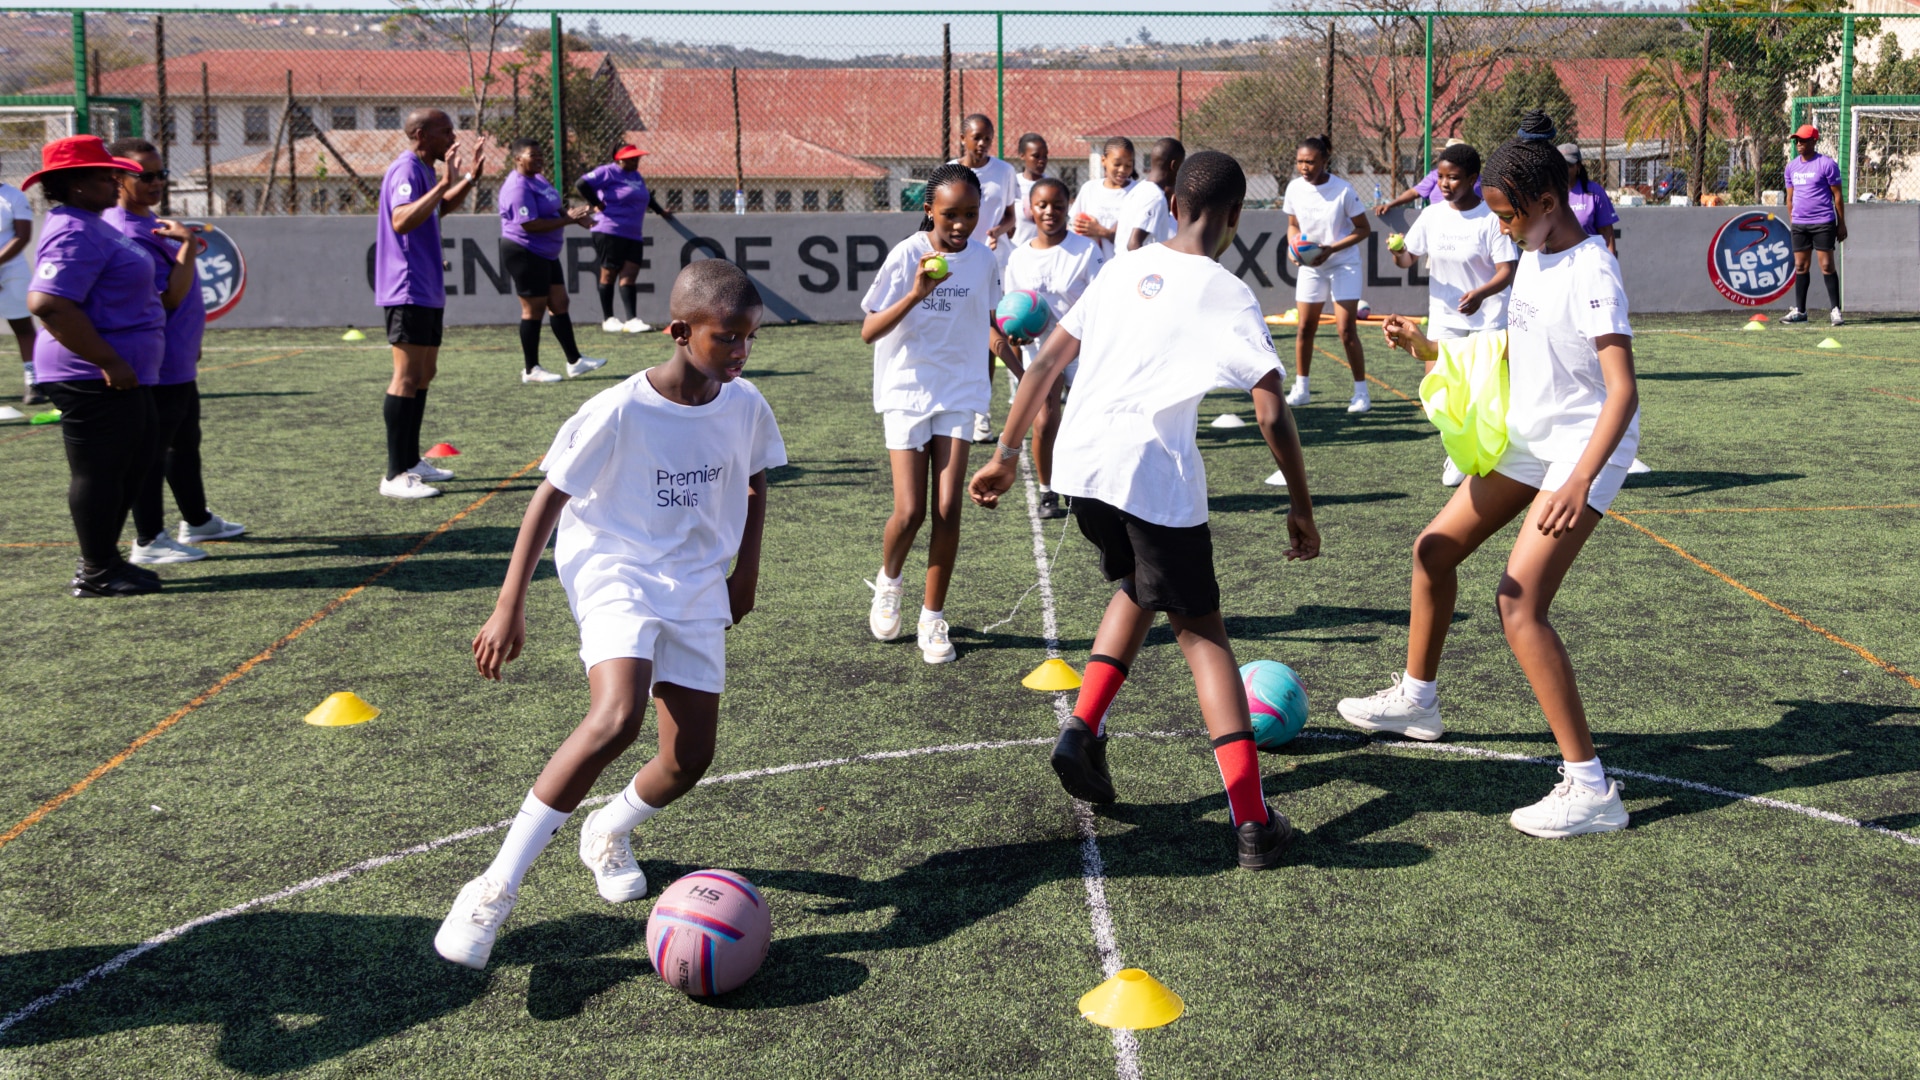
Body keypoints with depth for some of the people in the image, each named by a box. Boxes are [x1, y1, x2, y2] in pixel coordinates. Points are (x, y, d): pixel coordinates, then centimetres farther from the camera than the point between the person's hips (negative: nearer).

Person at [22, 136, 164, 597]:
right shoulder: (74, 234, -18)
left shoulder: (91, 226, 16)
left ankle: (103, 560, 27)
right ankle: (97, 572, 7)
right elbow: (47, 303, -29)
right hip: (93, 380, -11)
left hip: (121, 373, 11)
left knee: (133, 463, 17)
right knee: (99, 470, -2)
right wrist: (108, 362, -27)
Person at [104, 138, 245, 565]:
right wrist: (188, 246, -25)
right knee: (153, 451, -3)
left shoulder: (148, 222, 12)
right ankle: (148, 541, 4)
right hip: (158, 365, -11)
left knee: (185, 442, 22)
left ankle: (197, 520, 36)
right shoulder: (128, 234, -22)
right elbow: (168, 299, -24)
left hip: (179, 361, 11)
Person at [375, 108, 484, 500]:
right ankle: (395, 476, -11)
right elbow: (402, 220, -31)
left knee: (424, 374, 14)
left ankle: (411, 461, 23)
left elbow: (442, 208, 34)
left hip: (427, 291, 11)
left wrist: (470, 177, 22)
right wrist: (445, 183, -31)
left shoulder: (424, 170, 16)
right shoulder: (406, 170, -15)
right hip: (408, 291, -11)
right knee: (408, 378, -11)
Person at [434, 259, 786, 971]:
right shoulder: (619, 412, -17)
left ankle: (609, 832, 35)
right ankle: (497, 887, -22)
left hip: (697, 589, 5)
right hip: (614, 572, -5)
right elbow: (550, 498, -10)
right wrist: (509, 608, -12)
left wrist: (746, 571, 17)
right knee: (616, 720, -30)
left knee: (691, 758, 1)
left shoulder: (745, 407, -3)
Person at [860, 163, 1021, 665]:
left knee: (948, 509, -5)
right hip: (906, 392, -3)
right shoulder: (906, 256, -11)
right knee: (910, 512, -7)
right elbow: (869, 332, -16)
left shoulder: (983, 261, 1)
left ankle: (933, 619, 10)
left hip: (959, 394, 3)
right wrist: (915, 295, -29)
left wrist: (1025, 375, 22)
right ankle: (889, 581, 26)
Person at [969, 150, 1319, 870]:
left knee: (1139, 588, 30)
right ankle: (1253, 822, -2)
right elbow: (1272, 414, -7)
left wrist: (1006, 453, 21)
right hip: (1155, 474, -5)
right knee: (1201, 630, 5)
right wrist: (1301, 508, 2)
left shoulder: (1123, 269, 15)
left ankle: (1083, 730, 13)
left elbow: (1047, 362, 15)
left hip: (1081, 462, 5)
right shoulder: (1227, 295, -1)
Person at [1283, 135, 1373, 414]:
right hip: (1310, 266, 4)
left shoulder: (1343, 190, -17)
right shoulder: (1294, 188, -5)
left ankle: (1361, 392, 2)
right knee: (1305, 328, 5)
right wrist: (1293, 247, -9)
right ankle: (1301, 388, 18)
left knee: (1347, 331, -8)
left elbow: (1364, 229, -11)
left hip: (1344, 265, -4)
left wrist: (1331, 249, -21)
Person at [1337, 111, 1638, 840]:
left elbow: (1621, 392, -30)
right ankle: (1417, 699, 39)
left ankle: (1590, 789, -14)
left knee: (1519, 604, -19)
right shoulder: (1532, 258, 6)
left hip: (1583, 449, -10)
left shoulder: (1590, 272, -22)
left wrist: (1580, 482, -41)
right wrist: (1429, 348, 8)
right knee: (1435, 549, 16)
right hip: (1529, 439, 10)